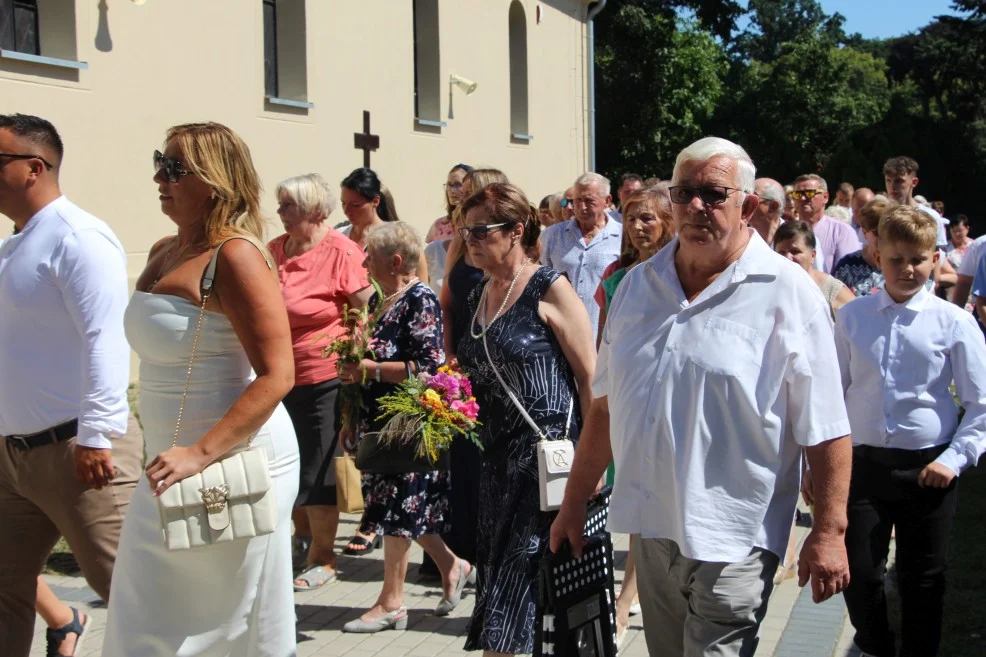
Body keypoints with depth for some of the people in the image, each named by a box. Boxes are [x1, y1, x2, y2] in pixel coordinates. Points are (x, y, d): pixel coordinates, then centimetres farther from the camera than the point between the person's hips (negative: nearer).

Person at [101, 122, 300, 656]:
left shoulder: (234, 255, -16)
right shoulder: (163, 254, 10)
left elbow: (276, 377, -22)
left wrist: (200, 453, -28)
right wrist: (161, 451, 18)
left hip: (234, 460, -8)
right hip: (171, 462, 9)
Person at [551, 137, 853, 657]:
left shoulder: (788, 293, -8)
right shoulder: (637, 285, 8)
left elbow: (826, 431, -8)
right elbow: (605, 406, 12)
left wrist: (828, 532, -11)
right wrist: (573, 505, 12)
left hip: (731, 540, -5)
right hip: (650, 526, 5)